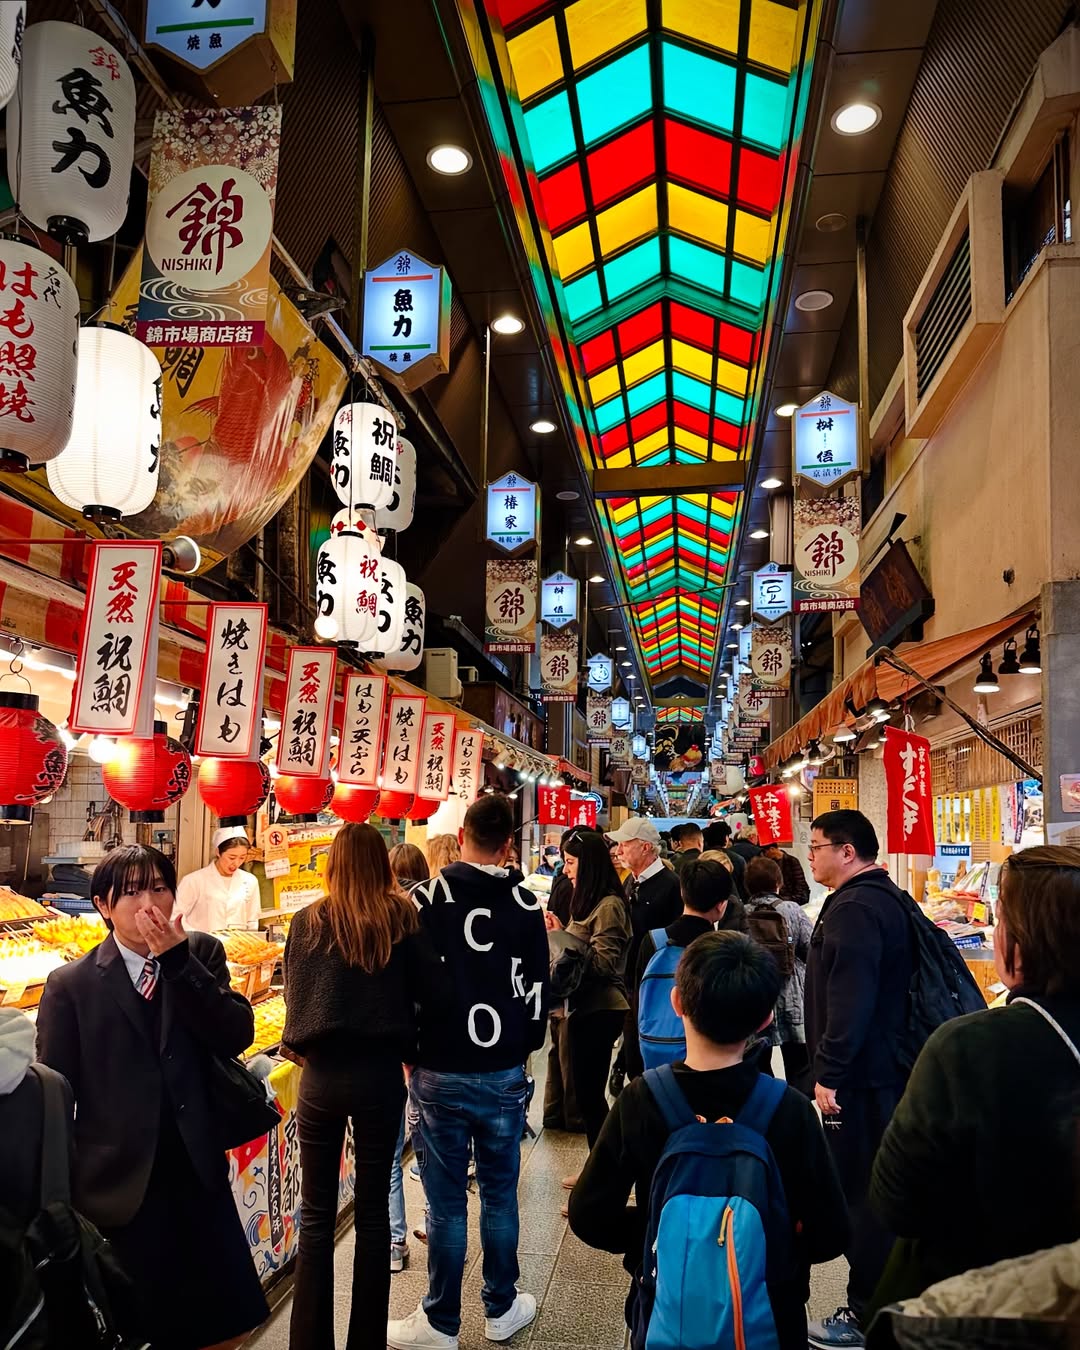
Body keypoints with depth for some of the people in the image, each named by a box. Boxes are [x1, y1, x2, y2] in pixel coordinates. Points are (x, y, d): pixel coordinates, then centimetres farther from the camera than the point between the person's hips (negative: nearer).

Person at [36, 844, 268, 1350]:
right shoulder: (71, 985, -6)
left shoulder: (203, 954, 0)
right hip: (118, 1189, -2)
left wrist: (179, 961, -19)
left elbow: (237, 1036, -13)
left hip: (199, 1175, 2)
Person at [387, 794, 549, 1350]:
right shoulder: (526, 905, -3)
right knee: (500, 1195, 15)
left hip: (439, 1074, -2)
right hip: (505, 1075, 2)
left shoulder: (426, 899, -10)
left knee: (446, 1202, 8)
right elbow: (537, 989, 4)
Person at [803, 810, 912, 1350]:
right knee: (878, 1187, 19)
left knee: (860, 1191, 0)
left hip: (859, 1076, -10)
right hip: (886, 1067, 10)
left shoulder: (855, 909, -20)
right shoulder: (888, 899, 13)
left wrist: (829, 1074, -22)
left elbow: (849, 1000, -28)